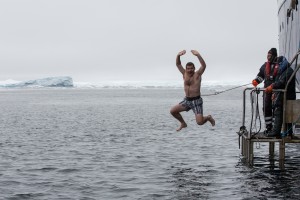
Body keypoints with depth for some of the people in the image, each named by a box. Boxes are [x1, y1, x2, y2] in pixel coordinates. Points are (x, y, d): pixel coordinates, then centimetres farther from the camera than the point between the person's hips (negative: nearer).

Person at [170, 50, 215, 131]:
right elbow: (178, 64, 1)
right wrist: (178, 56, -19)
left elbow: (204, 65, -22)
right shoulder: (184, 74, 5)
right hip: (187, 100, 6)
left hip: (196, 101, -5)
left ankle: (208, 118, 20)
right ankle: (183, 123, 22)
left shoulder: (197, 74, -7)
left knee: (199, 122, -16)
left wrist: (198, 55, -35)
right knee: (172, 111, -2)